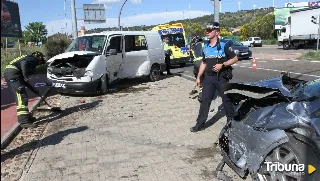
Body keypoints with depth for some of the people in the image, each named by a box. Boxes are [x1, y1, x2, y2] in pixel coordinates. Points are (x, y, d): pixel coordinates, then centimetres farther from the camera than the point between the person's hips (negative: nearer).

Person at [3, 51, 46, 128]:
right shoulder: (33, 59, 5)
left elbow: (23, 79, 29)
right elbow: (23, 63, -20)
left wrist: (33, 89, 30)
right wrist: (25, 76, -19)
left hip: (7, 72, 10)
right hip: (13, 73, -10)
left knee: (20, 96, 17)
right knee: (22, 97, -11)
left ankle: (26, 116, 25)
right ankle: (24, 121, -14)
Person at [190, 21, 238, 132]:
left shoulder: (224, 46, -9)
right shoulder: (205, 47, 8)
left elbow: (235, 58, -7)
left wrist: (222, 65, -20)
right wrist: (198, 77, 12)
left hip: (222, 77, -4)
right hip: (209, 77, 5)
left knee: (226, 100, 7)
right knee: (205, 100, 3)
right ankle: (200, 124, 8)